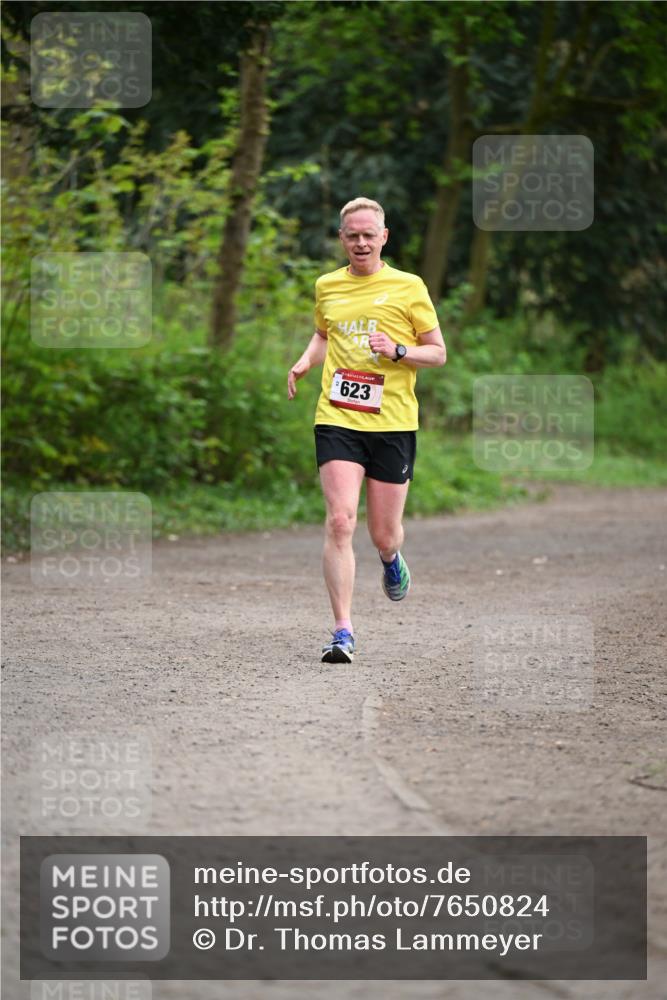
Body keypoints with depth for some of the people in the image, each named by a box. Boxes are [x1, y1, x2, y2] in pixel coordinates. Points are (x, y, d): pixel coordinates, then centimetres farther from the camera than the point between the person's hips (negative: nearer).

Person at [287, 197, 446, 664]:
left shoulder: (408, 287, 2)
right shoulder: (327, 287, 11)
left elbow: (438, 353, 5)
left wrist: (398, 350, -14)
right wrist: (305, 362, 10)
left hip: (393, 422, -1)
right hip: (337, 421, 1)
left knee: (384, 535, 6)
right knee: (340, 521, -16)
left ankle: (392, 559, 45)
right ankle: (343, 630, -14)